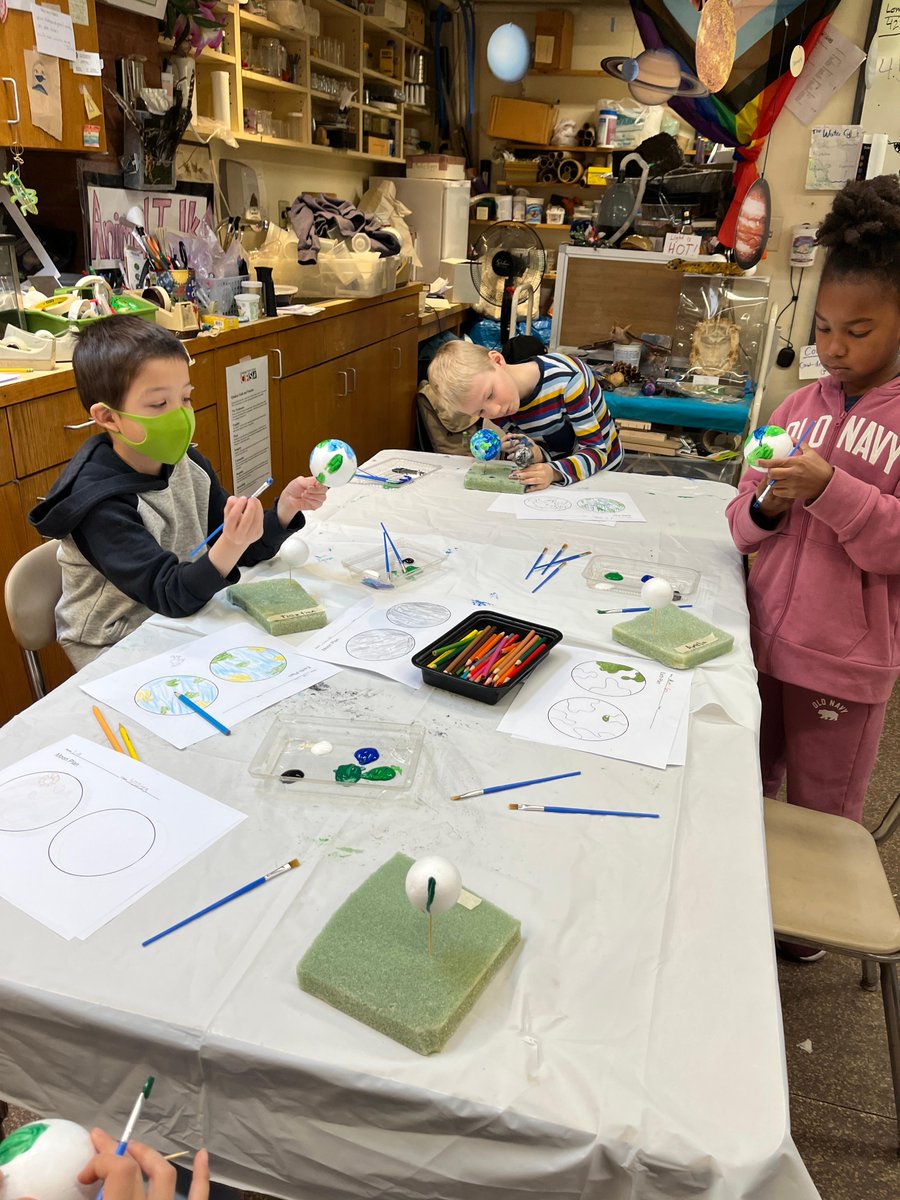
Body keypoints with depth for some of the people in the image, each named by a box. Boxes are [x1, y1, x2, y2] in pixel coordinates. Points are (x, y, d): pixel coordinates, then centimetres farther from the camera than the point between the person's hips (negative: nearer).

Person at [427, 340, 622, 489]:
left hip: (599, 468, -4)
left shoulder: (566, 377, -28)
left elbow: (596, 450, -26)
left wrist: (554, 472, -44)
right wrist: (536, 455, -31)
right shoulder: (496, 410, -13)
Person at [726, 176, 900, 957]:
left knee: (822, 815, 14)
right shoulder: (799, 407, 5)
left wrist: (830, 490, -26)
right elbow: (742, 528, 6)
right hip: (763, 639, 4)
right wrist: (769, 504, -15)